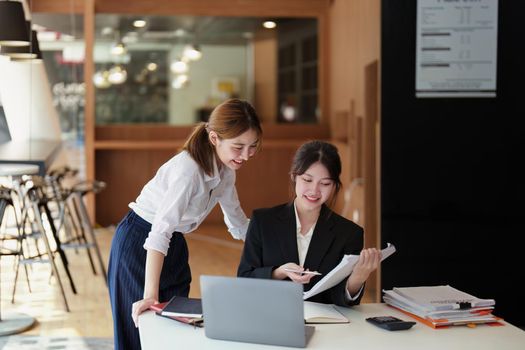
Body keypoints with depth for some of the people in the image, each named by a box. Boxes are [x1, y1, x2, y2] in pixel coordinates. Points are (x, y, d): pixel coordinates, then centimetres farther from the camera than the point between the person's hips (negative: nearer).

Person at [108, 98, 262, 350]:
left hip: (174, 245, 8)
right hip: (139, 245, -8)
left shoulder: (226, 170, -4)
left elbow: (238, 223, 10)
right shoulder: (188, 169, -30)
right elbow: (160, 231, -36)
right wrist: (150, 295, -42)